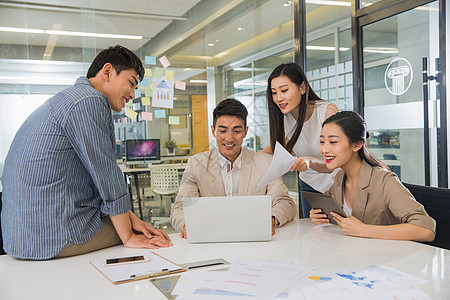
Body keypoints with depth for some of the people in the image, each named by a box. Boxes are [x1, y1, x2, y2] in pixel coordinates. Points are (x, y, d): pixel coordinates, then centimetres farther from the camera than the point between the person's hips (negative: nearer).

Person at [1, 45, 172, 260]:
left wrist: (129, 217, 10)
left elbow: (96, 176, 17)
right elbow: (107, 176, -14)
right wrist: (128, 237, -6)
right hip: (55, 237, -10)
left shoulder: (66, 101, 20)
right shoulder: (89, 101, -14)